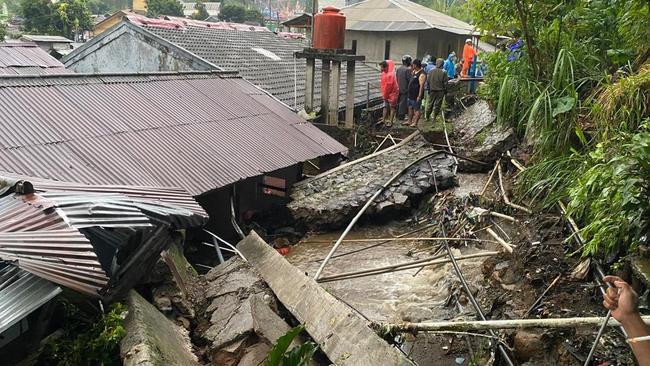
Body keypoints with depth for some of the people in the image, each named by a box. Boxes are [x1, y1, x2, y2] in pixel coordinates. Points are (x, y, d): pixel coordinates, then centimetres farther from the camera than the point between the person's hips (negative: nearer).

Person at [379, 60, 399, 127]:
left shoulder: (390, 75, -25)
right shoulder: (385, 73, 5)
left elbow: (388, 86, -22)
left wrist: (385, 95, -12)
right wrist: (384, 95, 9)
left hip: (392, 94, -9)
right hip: (387, 94, 9)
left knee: (392, 108, 2)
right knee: (385, 107, 14)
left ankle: (390, 121, 7)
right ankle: (384, 120, 22)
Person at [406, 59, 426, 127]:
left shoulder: (421, 74, -18)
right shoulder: (414, 72, 11)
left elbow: (421, 86, -22)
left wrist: (419, 96, -25)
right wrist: (411, 69, 14)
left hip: (416, 96, -10)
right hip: (411, 95, 10)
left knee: (417, 109, -3)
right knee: (410, 108, 16)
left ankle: (415, 123, 0)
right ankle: (409, 121, 26)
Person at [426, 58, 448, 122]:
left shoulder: (431, 71, -3)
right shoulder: (444, 72, -11)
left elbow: (428, 81, 1)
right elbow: (445, 83, -9)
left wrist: (429, 89, 11)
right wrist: (445, 90, 3)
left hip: (432, 90, 2)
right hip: (440, 91, -2)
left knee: (430, 103, 13)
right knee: (437, 104, 6)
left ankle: (427, 117, 17)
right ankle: (434, 118, 8)